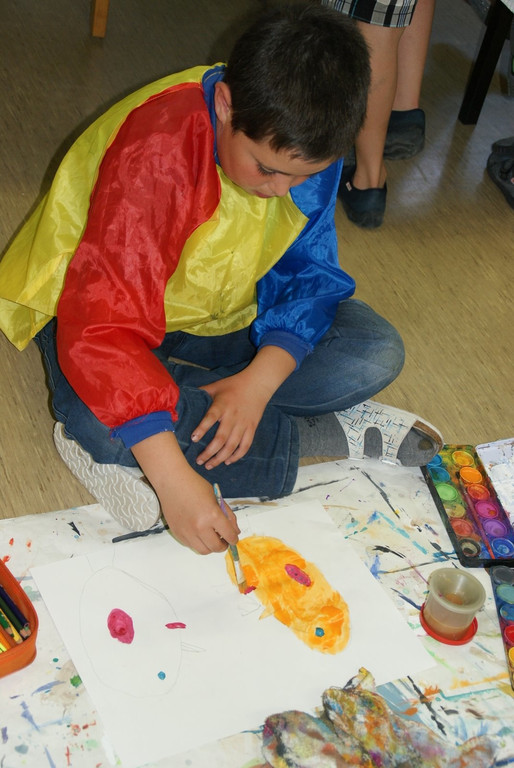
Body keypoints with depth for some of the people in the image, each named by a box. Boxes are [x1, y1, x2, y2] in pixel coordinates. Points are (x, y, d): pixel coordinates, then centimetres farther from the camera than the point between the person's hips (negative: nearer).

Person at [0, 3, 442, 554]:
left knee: (376, 353, -12)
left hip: (223, 313, 5)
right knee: (97, 420, -38)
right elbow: (102, 328, -40)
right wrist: (176, 479, -46)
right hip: (96, 307, -5)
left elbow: (310, 274, -9)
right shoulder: (158, 151, -34)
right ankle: (324, 432, -20)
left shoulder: (303, 145, -15)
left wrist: (260, 380, -28)